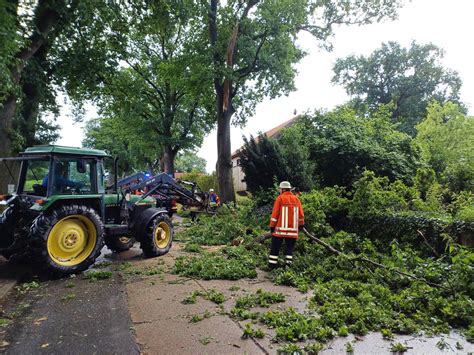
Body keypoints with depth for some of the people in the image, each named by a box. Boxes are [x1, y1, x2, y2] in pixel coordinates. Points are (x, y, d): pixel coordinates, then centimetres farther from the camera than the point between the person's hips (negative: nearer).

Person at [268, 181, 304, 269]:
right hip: (292, 229, 3)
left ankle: (272, 265, 9)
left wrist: (272, 226, -1)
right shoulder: (296, 199, 6)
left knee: (275, 247, 7)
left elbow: (275, 213, -8)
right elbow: (301, 214, 9)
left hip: (280, 229, -3)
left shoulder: (280, 198, -6)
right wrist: (301, 225, 22)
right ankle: (288, 264, 6)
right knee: (289, 248, 11)